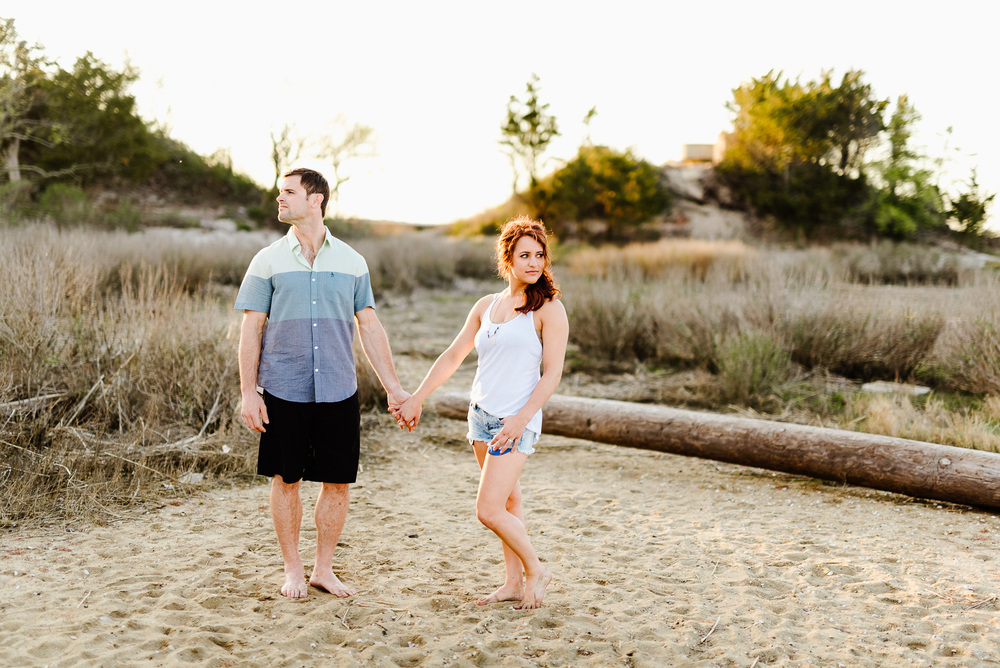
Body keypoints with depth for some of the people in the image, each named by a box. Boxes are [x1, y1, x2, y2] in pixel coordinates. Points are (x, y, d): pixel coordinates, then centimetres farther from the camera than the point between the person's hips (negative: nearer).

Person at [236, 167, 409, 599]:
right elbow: (251, 329, 2)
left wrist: (394, 389, 4)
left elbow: (369, 328, 8)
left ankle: (324, 568, 22)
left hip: (339, 391, 1)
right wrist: (248, 393, -6)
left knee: (338, 482, 5)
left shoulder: (351, 261, 6)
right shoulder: (268, 261, 2)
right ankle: (293, 570, 23)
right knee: (286, 480, 6)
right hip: (283, 390, -1)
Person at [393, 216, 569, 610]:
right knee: (508, 503, 14)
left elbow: (552, 373, -11)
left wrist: (522, 418, -20)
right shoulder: (487, 305, 10)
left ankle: (535, 571, 10)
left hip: (517, 421, -6)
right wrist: (416, 398, 11)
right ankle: (514, 583, 24)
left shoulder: (548, 309, -7)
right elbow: (453, 356, 15)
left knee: (488, 510, -10)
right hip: (481, 414, 6)